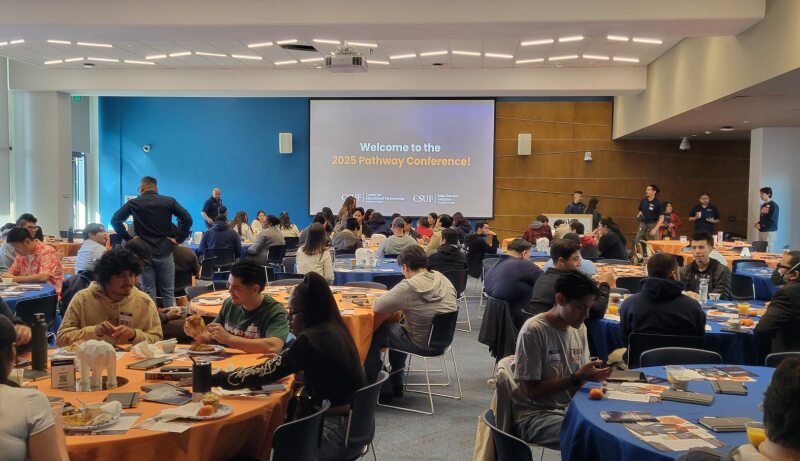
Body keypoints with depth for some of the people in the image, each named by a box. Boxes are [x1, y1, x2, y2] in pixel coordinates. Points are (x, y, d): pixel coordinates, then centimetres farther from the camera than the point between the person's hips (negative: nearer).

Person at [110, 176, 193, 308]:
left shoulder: (133, 203, 2)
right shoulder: (169, 201, 2)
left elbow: (115, 220, -4)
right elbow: (187, 218, -7)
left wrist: (128, 238, 0)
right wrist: (178, 239, -2)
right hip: (164, 252, 0)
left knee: (148, 293, 6)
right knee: (168, 292, 6)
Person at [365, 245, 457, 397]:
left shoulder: (408, 287, -24)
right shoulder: (443, 279, -5)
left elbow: (376, 307, -18)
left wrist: (397, 304, 2)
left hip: (423, 345, -7)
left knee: (375, 334, 16)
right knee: (397, 328, 32)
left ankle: (370, 384, 29)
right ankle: (395, 384, 42)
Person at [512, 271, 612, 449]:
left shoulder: (579, 328, 4)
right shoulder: (533, 331, -17)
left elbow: (578, 379, 11)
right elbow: (531, 391, -16)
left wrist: (592, 375, -12)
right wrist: (577, 378, -20)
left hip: (569, 408, 7)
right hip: (534, 414, -7)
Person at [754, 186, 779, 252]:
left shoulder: (773, 206, -8)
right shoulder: (763, 205, 17)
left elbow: (773, 221, -15)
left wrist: (761, 225, -10)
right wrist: (758, 224, 5)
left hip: (770, 232, -8)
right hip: (762, 232, 8)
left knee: (769, 252, -8)